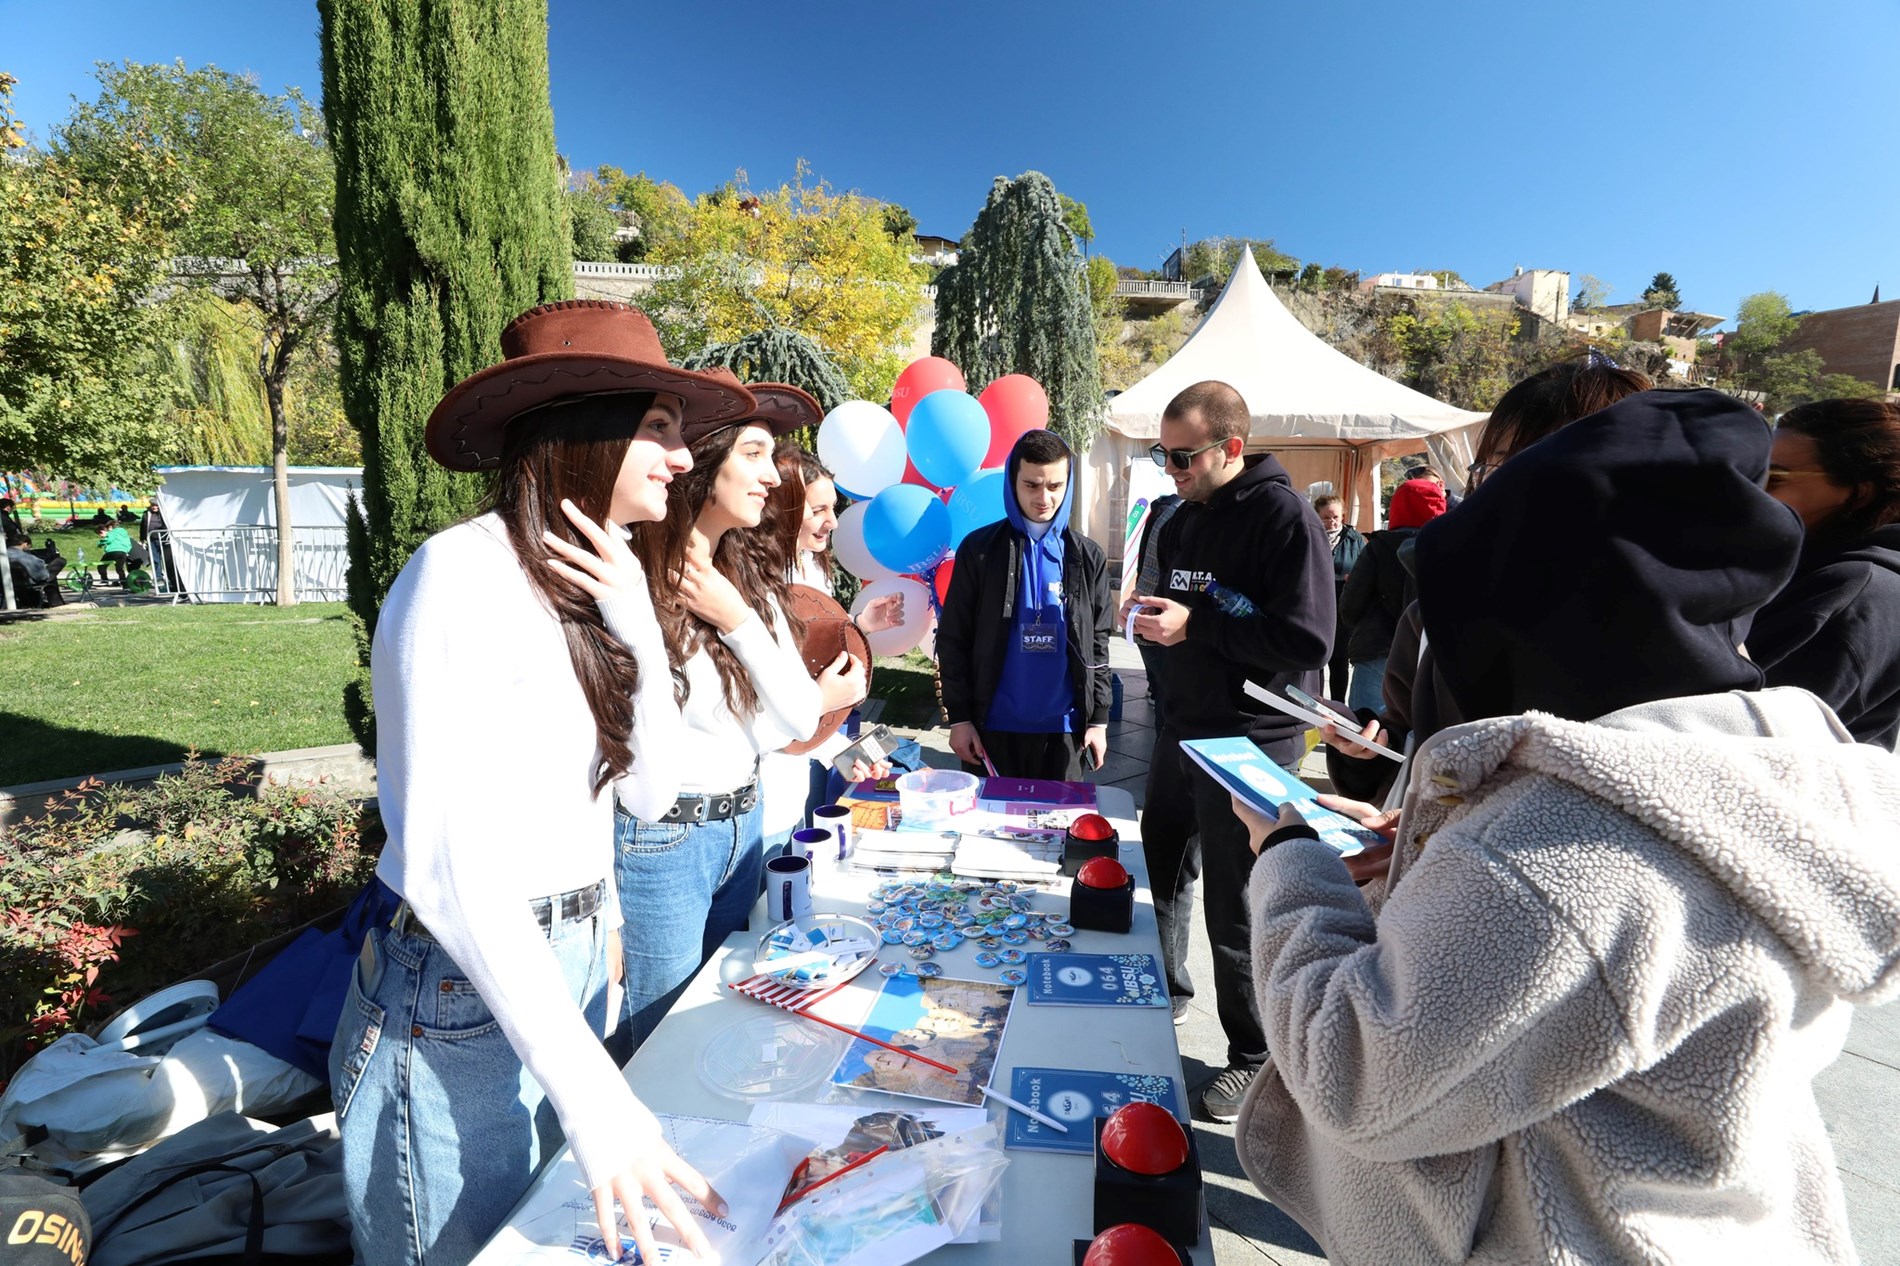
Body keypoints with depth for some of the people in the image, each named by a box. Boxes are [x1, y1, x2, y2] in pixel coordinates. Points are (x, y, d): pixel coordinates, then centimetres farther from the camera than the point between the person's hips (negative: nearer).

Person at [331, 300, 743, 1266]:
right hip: (462, 997, -8)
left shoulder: (580, 586, 5)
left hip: (569, 973, 8)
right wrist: (594, 1095, -31)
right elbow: (450, 866, -27)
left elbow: (652, 786, 2)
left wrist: (636, 621, -11)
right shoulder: (463, 576, -20)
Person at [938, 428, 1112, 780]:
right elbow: (953, 639, -2)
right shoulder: (980, 548, -3)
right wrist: (959, 716, -5)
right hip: (993, 724, -1)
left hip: (1063, 727, 2)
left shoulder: (1088, 557, 4)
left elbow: (1097, 643, 7)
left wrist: (1099, 718, 3)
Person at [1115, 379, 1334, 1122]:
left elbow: (1307, 642, -22)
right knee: (1159, 874, 19)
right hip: (1183, 730, 8)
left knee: (1236, 911, 3)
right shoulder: (1182, 520, 10)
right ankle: (1164, 993, 43)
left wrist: (1195, 624, -25)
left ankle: (1252, 1058, 25)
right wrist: (1148, 614, 1)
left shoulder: (1285, 518, -15)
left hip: (1252, 745, -8)